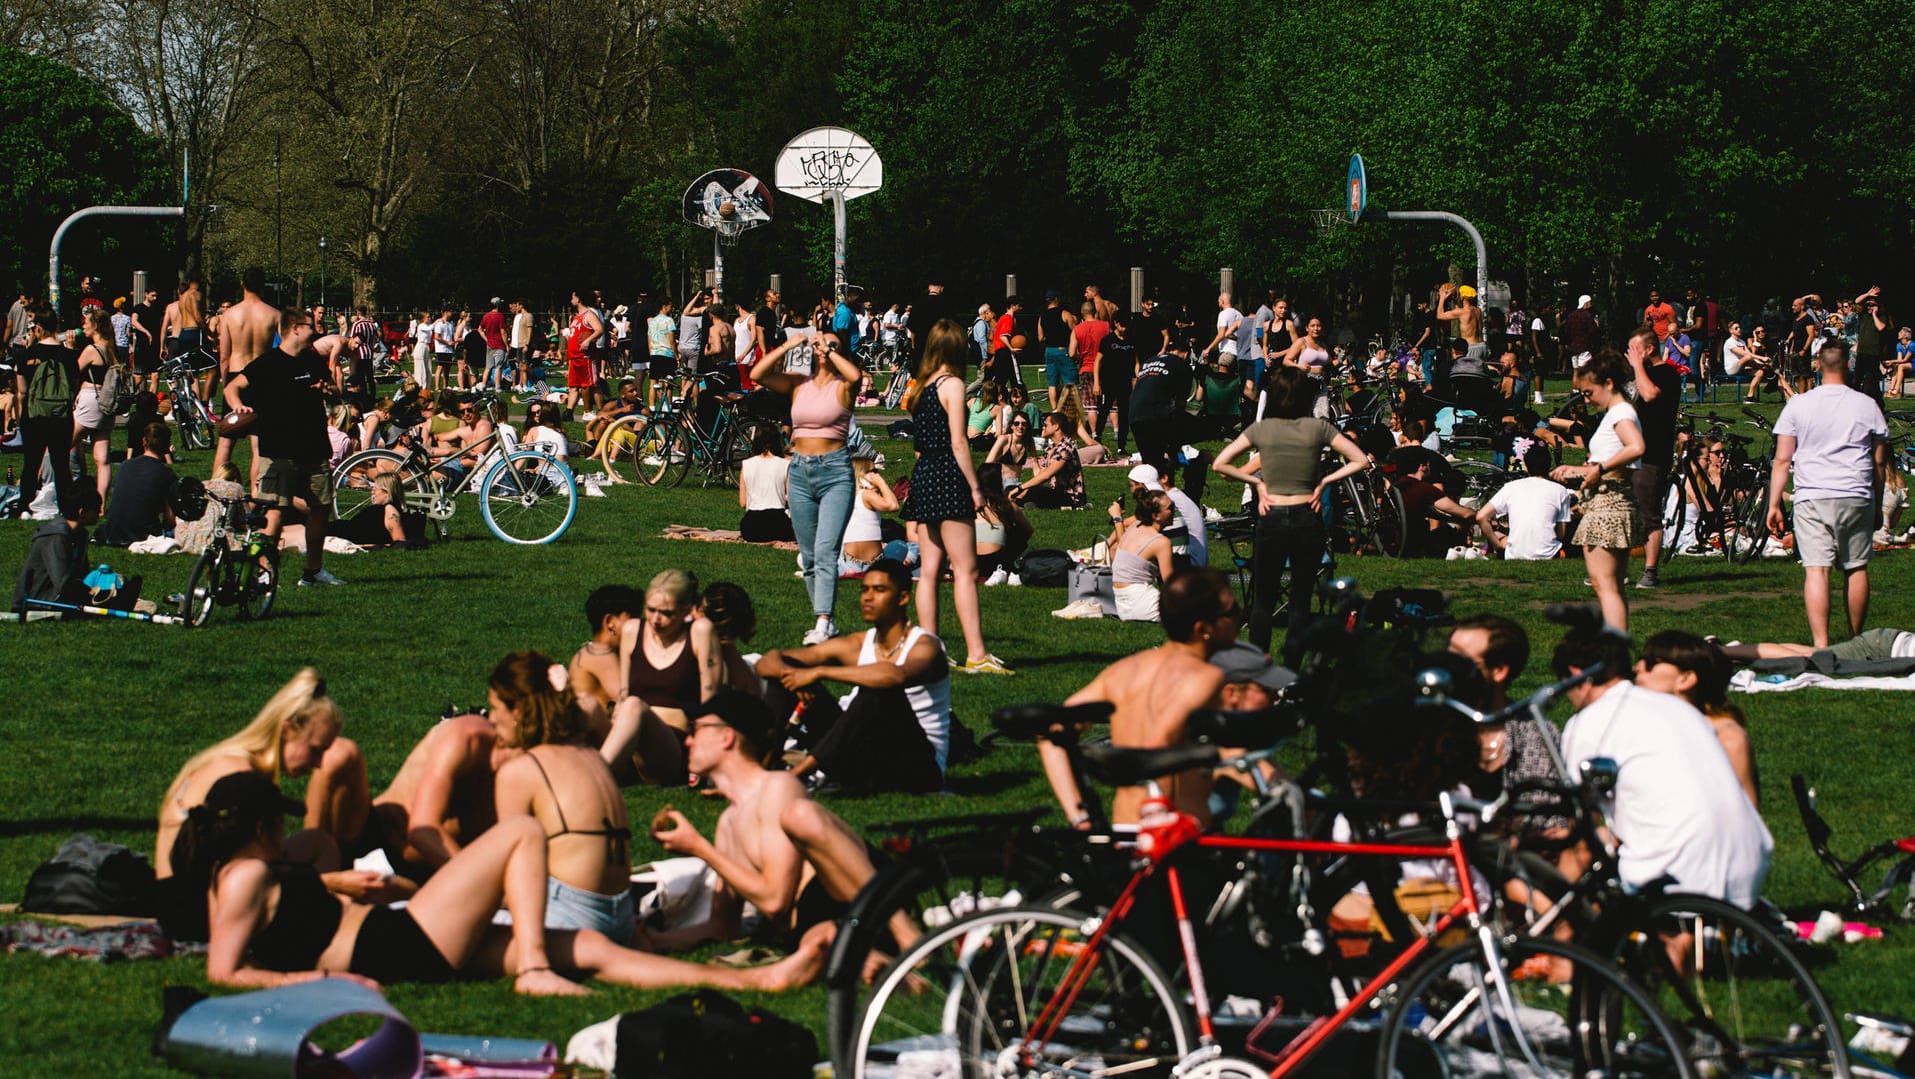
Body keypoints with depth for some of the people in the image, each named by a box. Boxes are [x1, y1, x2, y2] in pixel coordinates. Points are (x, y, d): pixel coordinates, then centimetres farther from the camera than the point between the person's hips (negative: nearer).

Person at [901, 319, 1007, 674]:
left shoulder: (920, 388, 13)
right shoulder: (952, 385, -9)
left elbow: (919, 440, 13)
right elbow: (958, 442, -13)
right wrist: (975, 487, -11)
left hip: (922, 474, 8)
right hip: (948, 475, -8)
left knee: (930, 569, 9)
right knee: (966, 569, -9)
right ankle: (976, 654, -14)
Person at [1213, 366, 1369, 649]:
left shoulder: (1260, 429, -3)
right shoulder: (1318, 428, -4)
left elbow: (1219, 465, -4)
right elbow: (1360, 461, -3)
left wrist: (1257, 482, 1)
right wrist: (1325, 482, -1)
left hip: (1271, 519, 0)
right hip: (1308, 518, 0)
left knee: (1264, 598, 11)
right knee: (1301, 599, 5)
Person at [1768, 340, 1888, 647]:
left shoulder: (1798, 405, 1)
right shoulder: (1867, 406, 4)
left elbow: (1783, 460, 0)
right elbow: (1879, 462, 10)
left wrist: (1774, 504, 6)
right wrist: (1878, 505, 21)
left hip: (1812, 498, -1)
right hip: (1858, 496, 1)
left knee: (1816, 570, -7)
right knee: (1857, 569, 13)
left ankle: (1820, 645, -17)